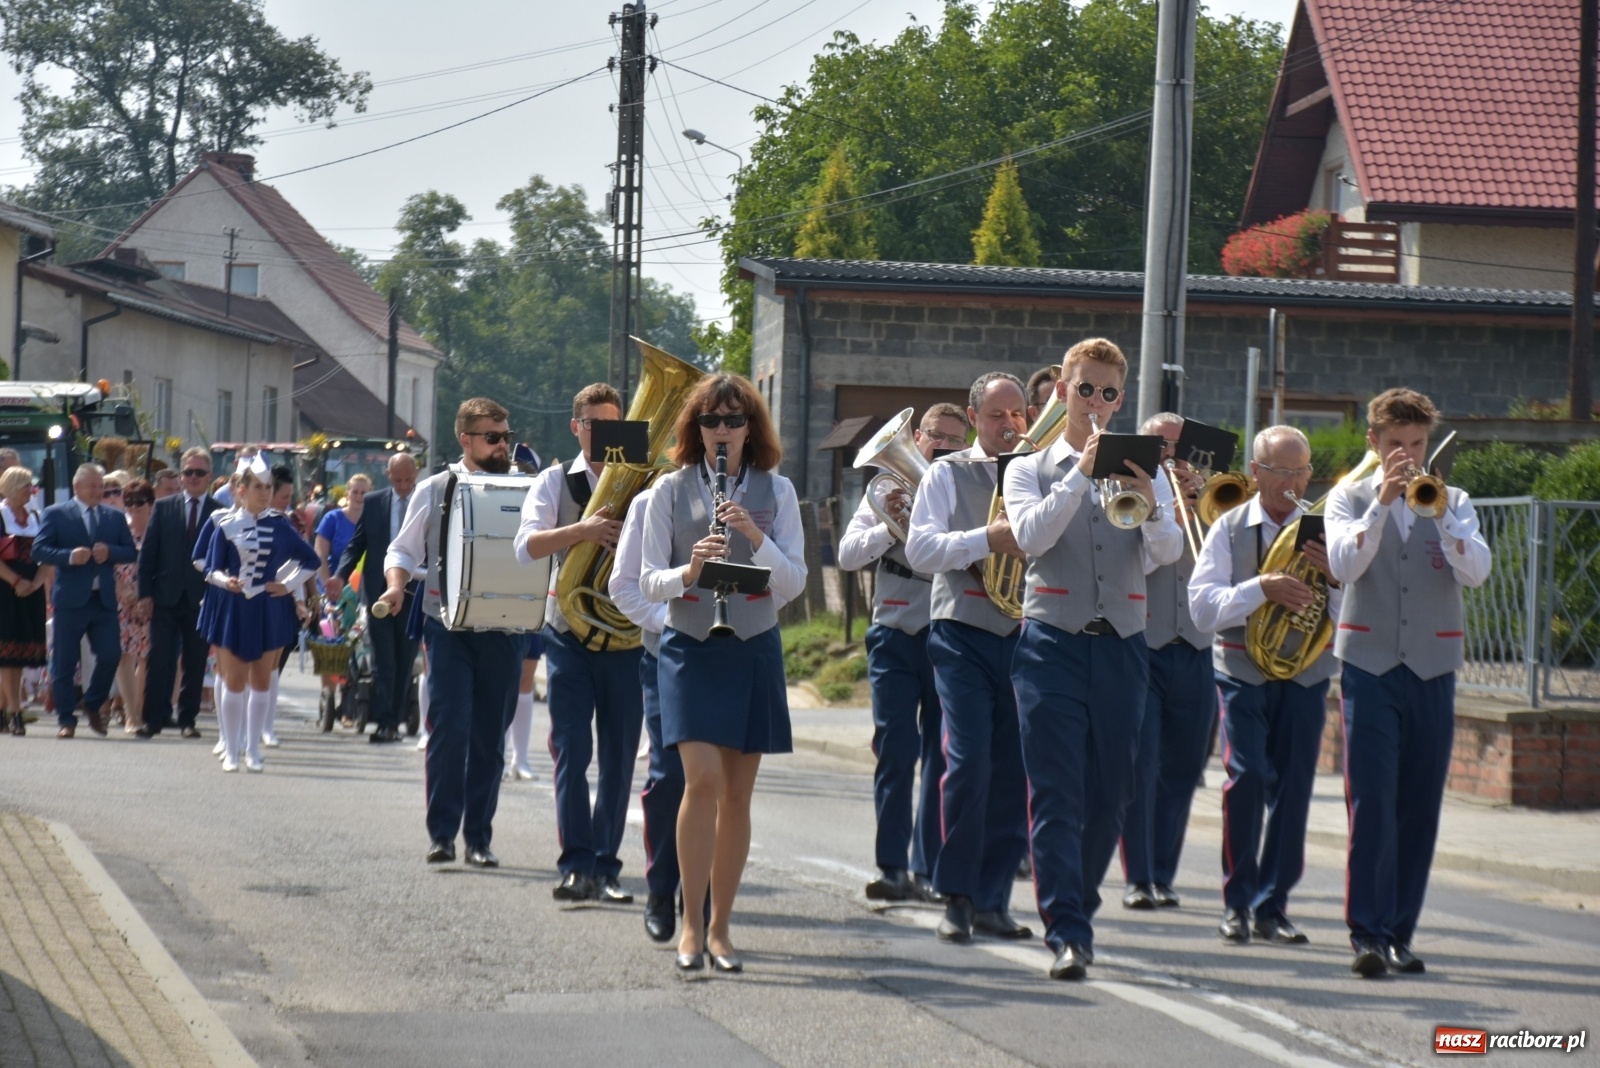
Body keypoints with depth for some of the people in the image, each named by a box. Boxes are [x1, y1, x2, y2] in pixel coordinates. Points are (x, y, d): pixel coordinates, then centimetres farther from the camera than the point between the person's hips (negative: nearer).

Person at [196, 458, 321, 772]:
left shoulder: (278, 525, 2)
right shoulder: (226, 525, -2)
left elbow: (311, 560, 9)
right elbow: (210, 569, -2)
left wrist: (289, 585, -2)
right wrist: (225, 581, -22)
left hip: (269, 610, 2)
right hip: (233, 608, -2)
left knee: (262, 681, 5)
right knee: (234, 681, 0)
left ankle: (253, 749, 13)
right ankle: (232, 750, 7)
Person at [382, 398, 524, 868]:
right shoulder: (434, 491, 5)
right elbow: (403, 551, 10)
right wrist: (396, 585, -10)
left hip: (503, 629, 2)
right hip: (449, 626, -2)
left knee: (490, 736, 5)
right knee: (448, 727, -10)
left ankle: (479, 837, 13)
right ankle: (442, 833, -2)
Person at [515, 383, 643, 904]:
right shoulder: (554, 482, 6)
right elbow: (527, 545, -10)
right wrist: (582, 530, -25)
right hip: (570, 632, -1)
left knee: (619, 758, 3)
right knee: (572, 750, -8)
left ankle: (605, 867, 9)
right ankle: (576, 865, -10)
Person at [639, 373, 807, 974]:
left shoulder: (776, 491, 5)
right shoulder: (671, 490, 2)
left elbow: (794, 583, -1)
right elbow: (649, 581, 0)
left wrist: (755, 536, -16)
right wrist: (687, 571, -20)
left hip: (754, 649, 2)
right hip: (692, 648, -2)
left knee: (738, 791, 4)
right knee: (703, 778, -17)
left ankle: (720, 927, 14)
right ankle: (691, 923, -8)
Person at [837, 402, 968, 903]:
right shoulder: (888, 490, 9)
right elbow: (847, 554, 1)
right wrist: (890, 527, -15)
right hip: (896, 636, 0)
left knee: (942, 757, 2)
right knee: (896, 752, -5)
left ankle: (929, 869, 8)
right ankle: (892, 868, -2)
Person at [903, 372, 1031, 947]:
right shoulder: (948, 474, 8)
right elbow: (920, 550, -4)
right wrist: (987, 538, -16)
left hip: (1025, 635, 3)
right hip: (964, 635, -3)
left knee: (1013, 771, 1)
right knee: (969, 763, -13)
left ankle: (992, 900, 8)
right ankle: (957, 898, -5)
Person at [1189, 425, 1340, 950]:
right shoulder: (1229, 528, 2)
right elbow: (1203, 606, -8)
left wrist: (1335, 577, -18)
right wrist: (1261, 588, -22)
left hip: (1305, 674, 2)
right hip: (1243, 669, -2)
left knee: (1293, 786, 0)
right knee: (1247, 774, -15)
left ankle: (1272, 906, 11)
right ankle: (1237, 902, -3)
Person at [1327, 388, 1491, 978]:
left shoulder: (1453, 502, 10)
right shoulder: (1350, 499, 7)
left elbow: (1476, 572, -7)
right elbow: (1345, 565, -11)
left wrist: (1440, 514, -19)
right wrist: (1382, 503, -19)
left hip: (1431, 670, 2)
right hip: (1369, 666, -2)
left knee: (1419, 807, 4)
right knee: (1371, 802, -11)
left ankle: (1399, 933, 12)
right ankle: (1368, 934, -12)